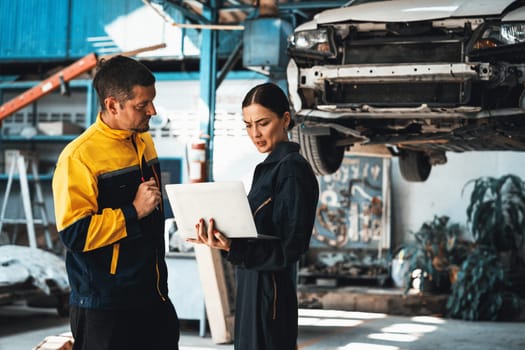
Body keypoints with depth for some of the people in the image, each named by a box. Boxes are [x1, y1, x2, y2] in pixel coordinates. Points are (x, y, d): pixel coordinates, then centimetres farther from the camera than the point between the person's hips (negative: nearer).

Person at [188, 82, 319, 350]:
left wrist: (233, 248, -27)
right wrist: (225, 237, 3)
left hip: (270, 291, -9)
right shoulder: (269, 167, 13)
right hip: (252, 287, 9)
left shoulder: (292, 169, -13)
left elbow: (291, 247, -17)